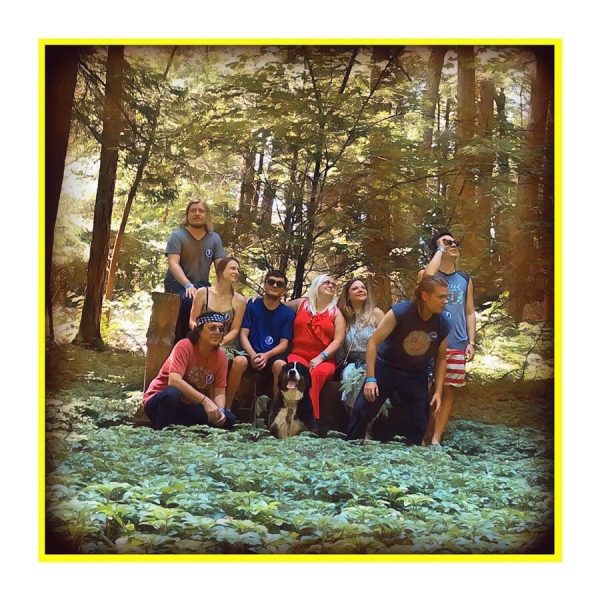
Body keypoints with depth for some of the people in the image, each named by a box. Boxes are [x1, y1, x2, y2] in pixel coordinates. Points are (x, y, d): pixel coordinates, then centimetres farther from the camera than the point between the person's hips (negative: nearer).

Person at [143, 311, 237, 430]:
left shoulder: (221, 357, -3)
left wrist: (220, 411, -25)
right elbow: (174, 381, -32)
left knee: (228, 419, -12)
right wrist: (205, 401, -36)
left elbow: (219, 392, -3)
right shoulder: (184, 346, -19)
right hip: (159, 400, -6)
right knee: (173, 393, -39)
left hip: (190, 406, 6)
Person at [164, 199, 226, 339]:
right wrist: (188, 285, -32)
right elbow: (173, 264, -16)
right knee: (188, 301, -36)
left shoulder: (215, 238, 6)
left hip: (201, 284, 4)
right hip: (177, 283, -4)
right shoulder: (177, 236, -5)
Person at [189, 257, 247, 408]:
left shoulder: (239, 300, 6)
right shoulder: (203, 293, 5)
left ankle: (227, 405, -15)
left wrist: (219, 343, -16)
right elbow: (192, 322, 3)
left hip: (225, 344, 2)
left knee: (241, 361, -32)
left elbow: (234, 330, 2)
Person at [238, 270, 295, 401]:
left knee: (281, 365, -34)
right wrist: (253, 355, -19)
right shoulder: (252, 305, 6)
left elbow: (284, 344, 1)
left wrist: (267, 355, -19)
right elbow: (243, 335, 0)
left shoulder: (287, 313, 6)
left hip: (272, 355, 0)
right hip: (251, 353, 0)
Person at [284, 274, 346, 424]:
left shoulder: (336, 312, 12)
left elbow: (338, 340, 1)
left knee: (317, 373, -37)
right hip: (298, 355, 0)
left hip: (324, 359, 0)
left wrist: (321, 357, -13)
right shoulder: (301, 303, 16)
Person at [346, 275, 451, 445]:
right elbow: (373, 342, -20)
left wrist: (438, 391, -3)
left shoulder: (443, 324, -14)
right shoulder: (400, 312, -25)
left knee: (418, 422, 4)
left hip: (416, 375, 3)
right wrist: (370, 378, -24)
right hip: (385, 367, -3)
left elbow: (441, 358, 2)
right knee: (362, 411, -7)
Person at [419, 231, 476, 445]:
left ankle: (436, 439, 7)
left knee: (448, 392, 2)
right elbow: (428, 274, -23)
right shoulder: (427, 274, 3)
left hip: (457, 346, 3)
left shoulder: (465, 280, 14)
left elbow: (470, 313, 13)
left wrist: (471, 342, 4)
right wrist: (440, 249, -8)